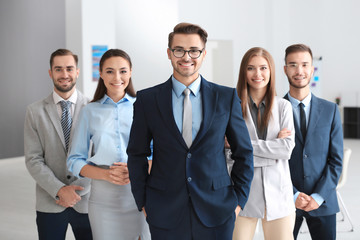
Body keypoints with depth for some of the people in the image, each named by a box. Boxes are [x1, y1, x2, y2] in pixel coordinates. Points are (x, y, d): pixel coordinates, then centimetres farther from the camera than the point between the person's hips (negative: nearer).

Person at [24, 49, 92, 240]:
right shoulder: (35, 111, 1)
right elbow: (33, 160, -2)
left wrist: (75, 190, -9)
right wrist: (59, 190, -13)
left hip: (85, 202, 0)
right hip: (50, 205, 0)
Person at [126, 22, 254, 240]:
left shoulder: (227, 97, 3)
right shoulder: (147, 100, 2)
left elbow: (244, 153, 8)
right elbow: (137, 155, 7)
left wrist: (238, 199, 3)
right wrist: (143, 203, 3)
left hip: (216, 213, 0)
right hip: (165, 216, 0)